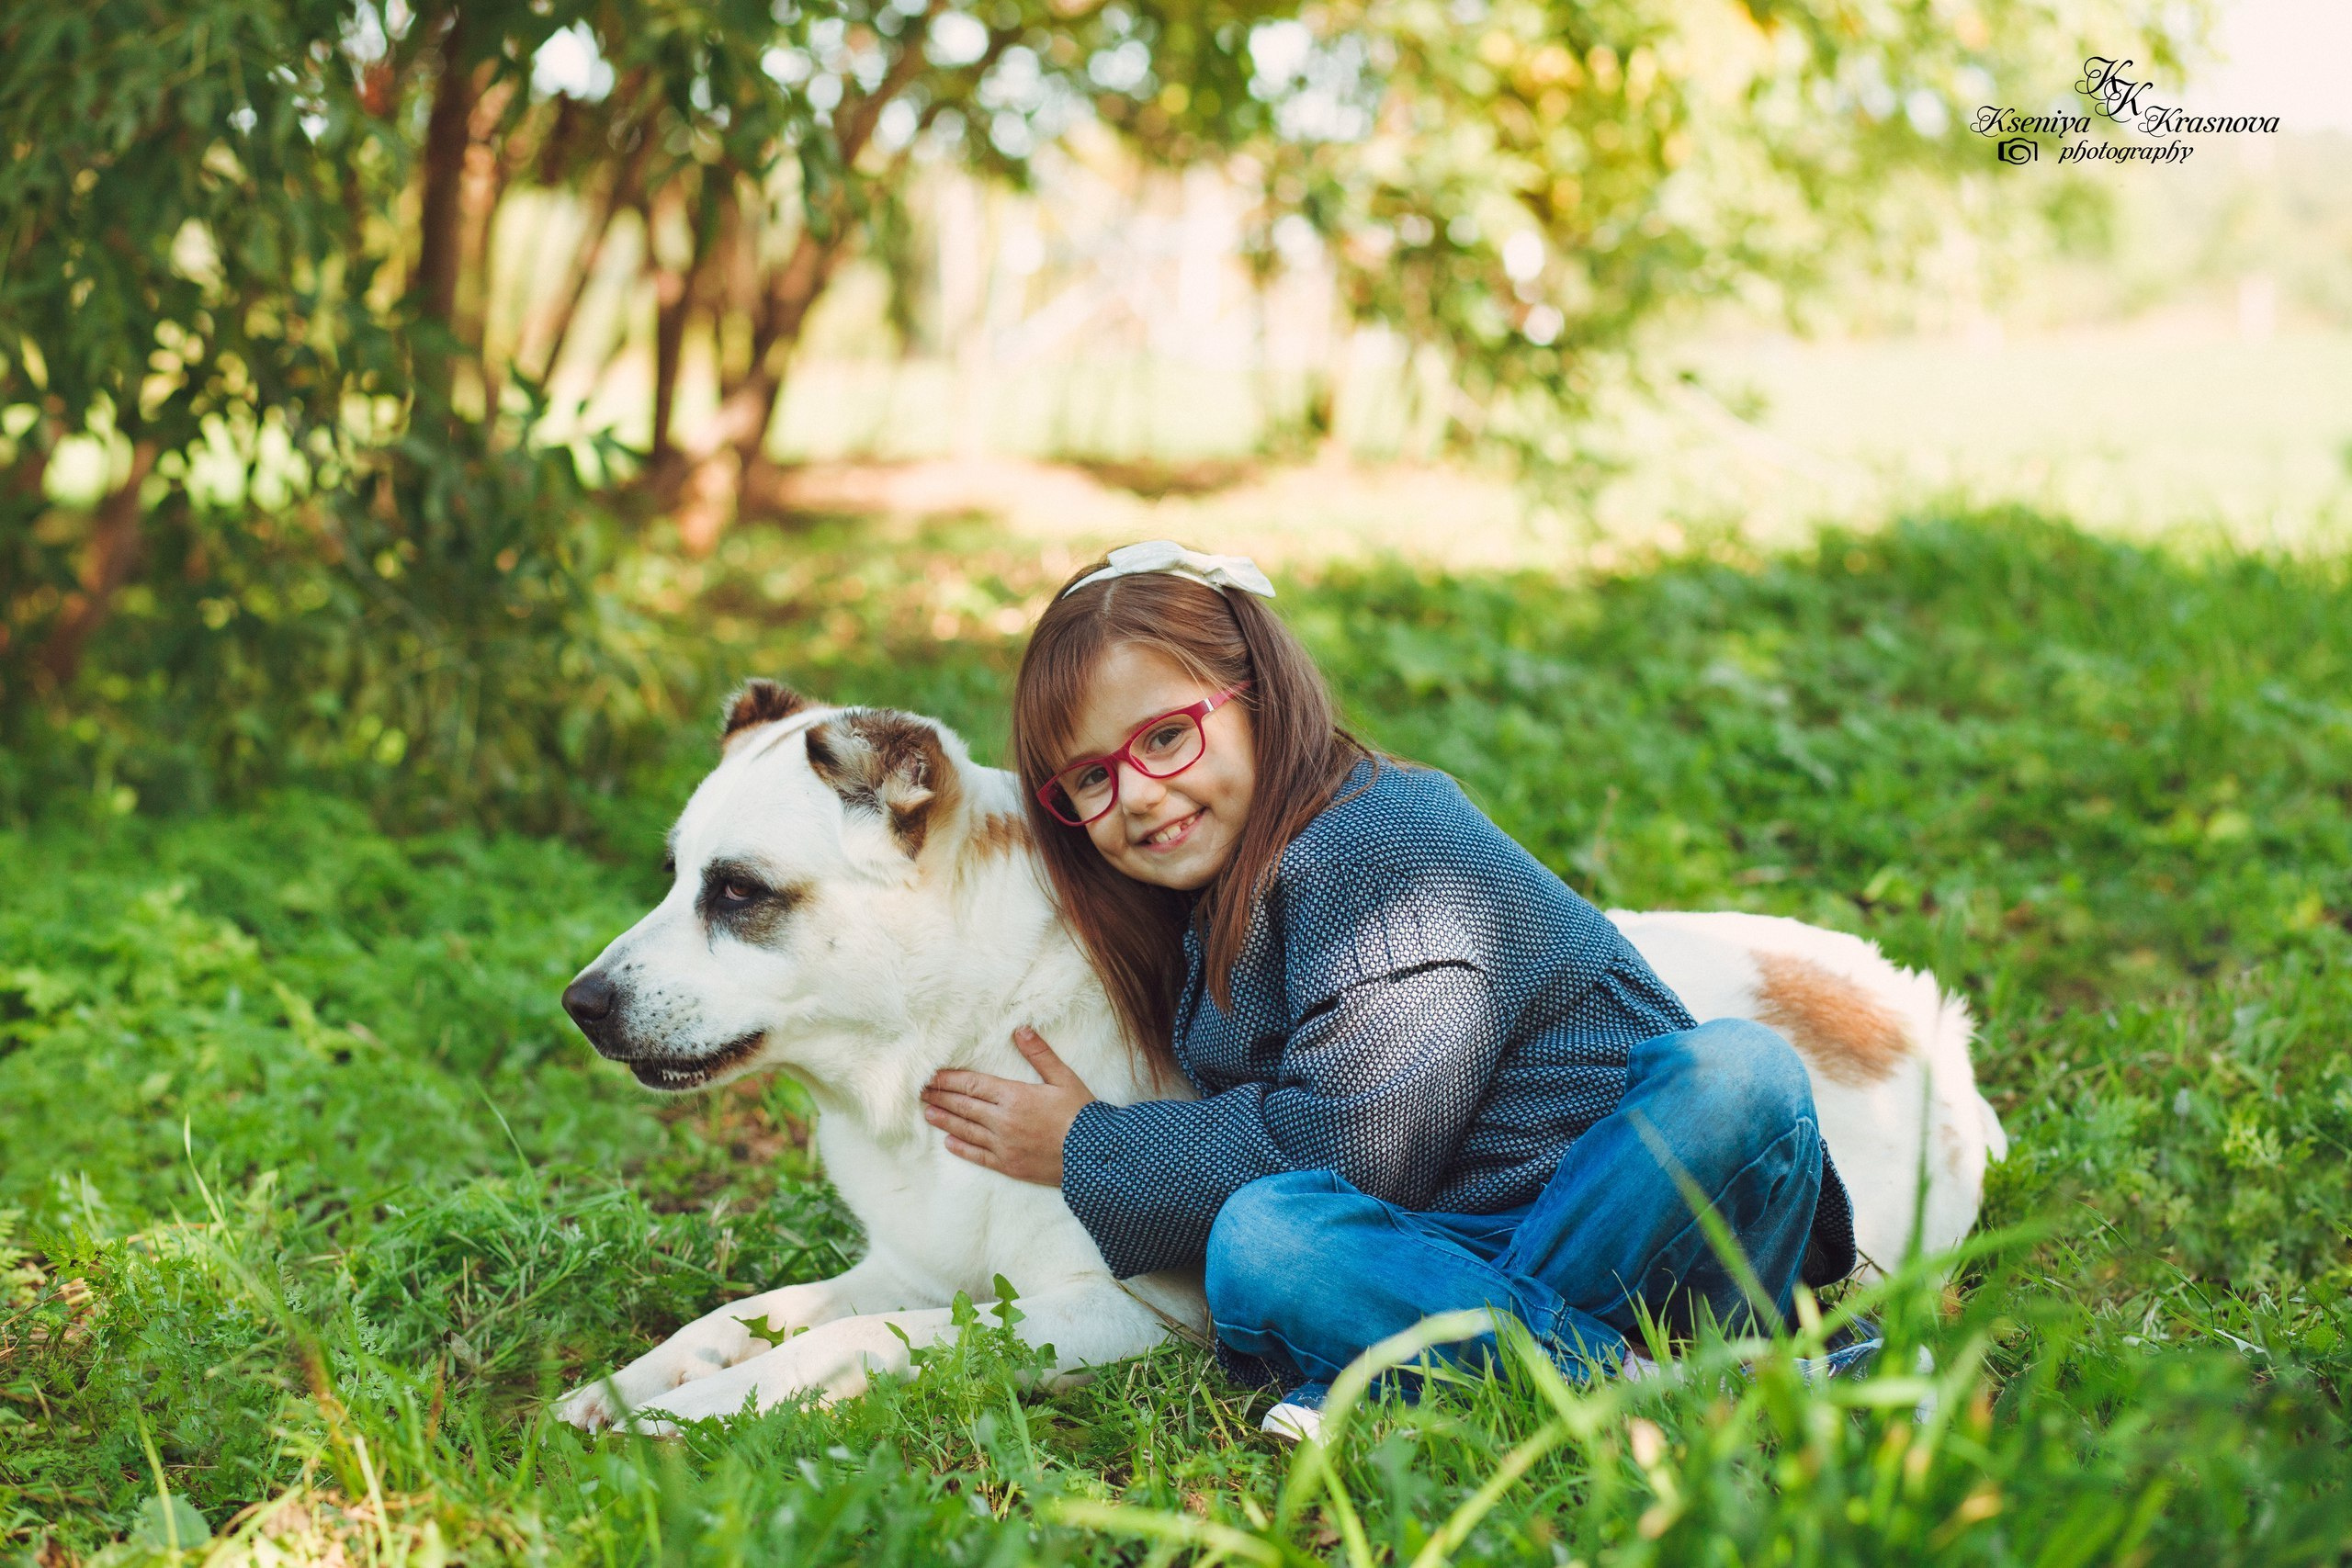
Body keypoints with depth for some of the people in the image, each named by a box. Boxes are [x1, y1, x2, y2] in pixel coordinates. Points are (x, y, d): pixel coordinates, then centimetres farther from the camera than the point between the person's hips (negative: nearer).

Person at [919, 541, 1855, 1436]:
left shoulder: (1386, 841, -10)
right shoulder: (1206, 932, 17)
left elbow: (1358, 1140, -17)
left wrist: (1089, 1153, -6)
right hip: (1442, 1251, 5)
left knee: (1737, 1073, -35)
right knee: (1256, 1241, -27)